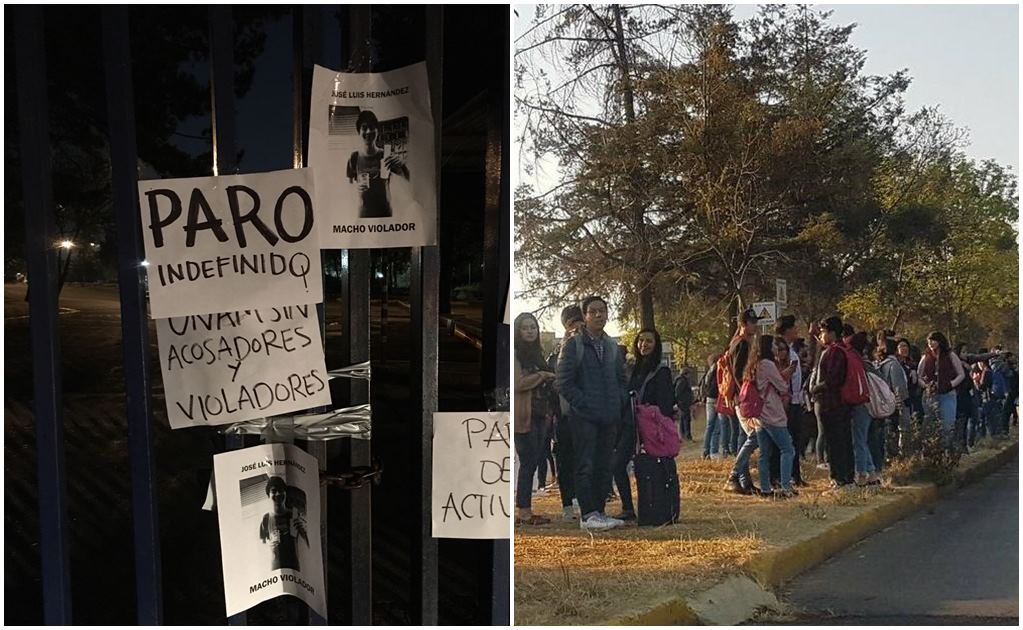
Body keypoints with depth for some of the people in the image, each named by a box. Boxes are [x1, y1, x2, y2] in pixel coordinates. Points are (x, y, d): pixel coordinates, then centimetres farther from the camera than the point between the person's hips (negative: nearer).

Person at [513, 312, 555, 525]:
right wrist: (541, 376, -11)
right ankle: (524, 512, -3)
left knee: (532, 461, 8)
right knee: (528, 462, -8)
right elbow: (517, 383, -18)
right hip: (524, 416, -8)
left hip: (539, 415, 8)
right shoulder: (515, 354, -7)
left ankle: (525, 510, 12)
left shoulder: (536, 353, 19)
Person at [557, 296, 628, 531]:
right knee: (585, 466, -5)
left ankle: (599, 512, 17)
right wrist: (584, 405, -14)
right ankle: (588, 514, -2)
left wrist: (620, 404, 6)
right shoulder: (573, 345, -4)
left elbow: (621, 379, 22)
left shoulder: (612, 346, 16)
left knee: (604, 466, 10)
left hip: (609, 417, 6)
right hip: (584, 417, -6)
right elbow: (564, 382, -8)